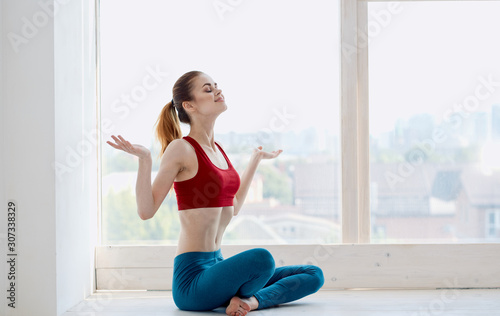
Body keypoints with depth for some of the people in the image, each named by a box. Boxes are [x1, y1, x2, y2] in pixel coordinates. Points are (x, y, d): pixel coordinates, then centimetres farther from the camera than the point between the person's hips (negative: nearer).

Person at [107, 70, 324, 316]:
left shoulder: (217, 149, 13)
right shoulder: (180, 149, -10)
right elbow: (146, 210, -14)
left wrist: (256, 159, 30)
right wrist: (144, 159, -24)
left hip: (216, 265, 8)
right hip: (192, 276, -8)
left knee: (313, 275, 3)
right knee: (260, 258, -36)